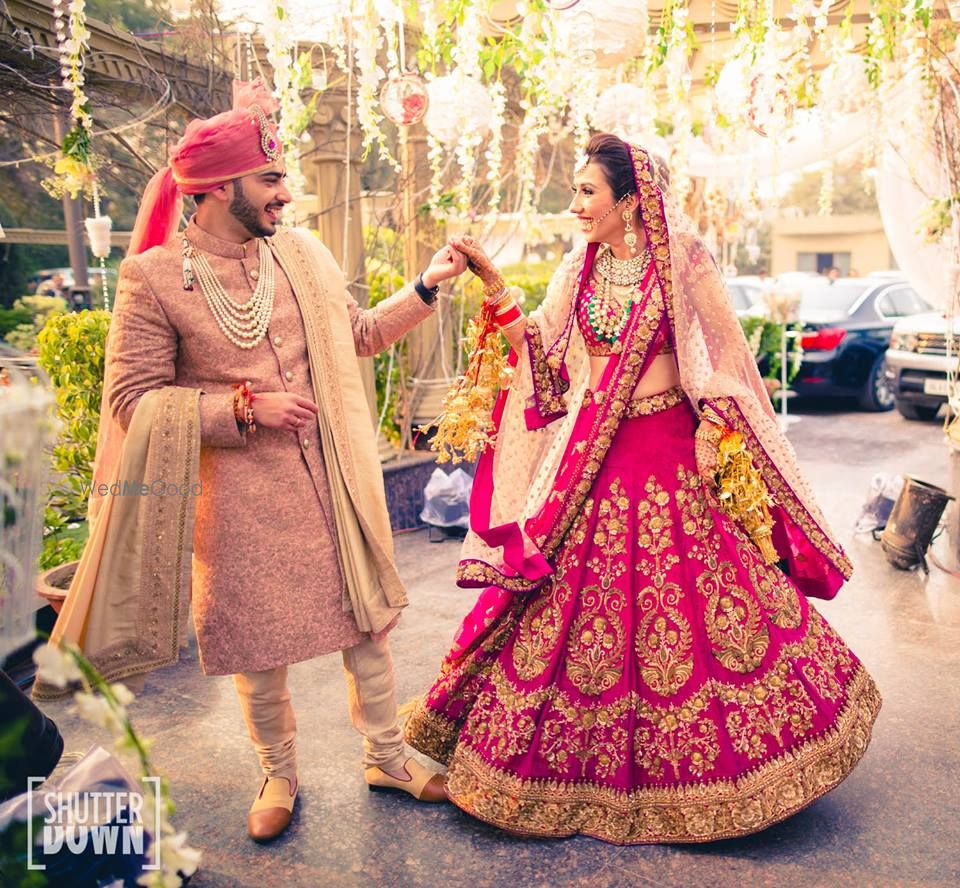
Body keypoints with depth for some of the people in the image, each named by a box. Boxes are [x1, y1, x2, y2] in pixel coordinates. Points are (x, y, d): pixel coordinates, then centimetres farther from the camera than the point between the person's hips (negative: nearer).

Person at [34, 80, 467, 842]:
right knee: (259, 643, 12)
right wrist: (247, 407, -17)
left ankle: (388, 756, 34)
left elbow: (360, 334, 15)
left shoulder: (302, 253, 2)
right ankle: (279, 776, 37)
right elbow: (132, 399, -10)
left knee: (367, 617, 13)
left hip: (330, 480, 4)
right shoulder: (154, 276, -11)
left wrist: (426, 288, 6)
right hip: (239, 498, -3)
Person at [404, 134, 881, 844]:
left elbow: (718, 358, -3)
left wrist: (711, 435, -12)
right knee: (587, 598, 7)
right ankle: (609, 761, 26)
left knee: (684, 595, 2)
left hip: (669, 453, -4)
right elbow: (541, 354, 6)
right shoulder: (580, 270, 10)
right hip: (593, 460, 4)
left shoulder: (681, 259, -3)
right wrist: (494, 286, -2)